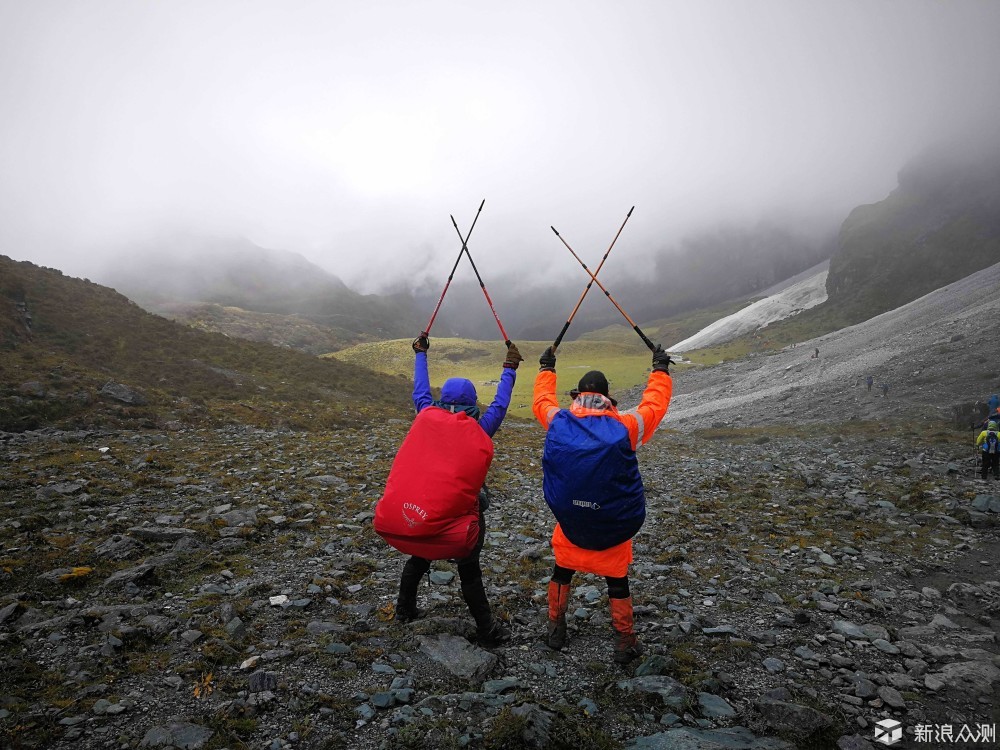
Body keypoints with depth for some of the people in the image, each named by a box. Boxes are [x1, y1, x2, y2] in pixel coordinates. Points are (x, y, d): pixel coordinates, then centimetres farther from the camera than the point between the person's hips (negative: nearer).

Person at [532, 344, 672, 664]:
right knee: (617, 582, 19)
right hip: (613, 527, -1)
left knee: (562, 572, 25)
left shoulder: (558, 422, -12)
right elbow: (655, 403, 1)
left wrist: (546, 368, 27)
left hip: (570, 524, 2)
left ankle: (555, 629, 38)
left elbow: (541, 399, 10)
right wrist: (661, 369, 17)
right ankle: (625, 643, 33)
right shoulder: (625, 426, -16)